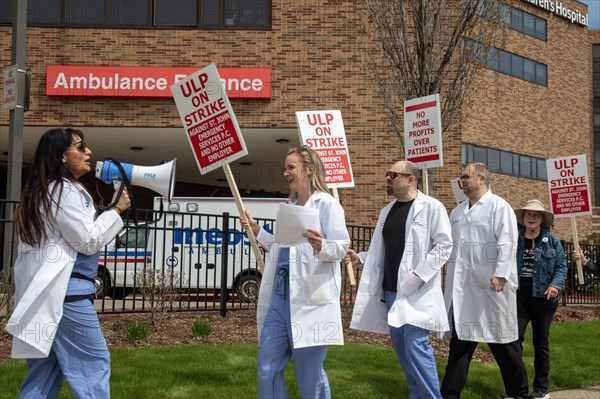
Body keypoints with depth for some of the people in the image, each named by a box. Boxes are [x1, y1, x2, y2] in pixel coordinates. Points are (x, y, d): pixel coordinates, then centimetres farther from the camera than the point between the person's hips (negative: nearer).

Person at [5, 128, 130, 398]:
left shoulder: (42, 191, 19)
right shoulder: (64, 190, -12)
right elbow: (88, 240, -13)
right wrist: (116, 210, -5)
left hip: (47, 289, 10)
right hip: (66, 289, -10)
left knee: (46, 367, 11)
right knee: (94, 361, -4)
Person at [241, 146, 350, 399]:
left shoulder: (327, 204, -5)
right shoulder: (289, 207, 19)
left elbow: (341, 247, -14)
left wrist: (320, 246, -33)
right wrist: (257, 231, 22)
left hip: (310, 297, -8)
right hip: (280, 294, 8)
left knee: (310, 375, 1)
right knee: (267, 368, 9)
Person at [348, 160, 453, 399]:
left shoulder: (431, 207, -6)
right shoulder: (387, 211, 14)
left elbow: (444, 245, -11)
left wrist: (419, 274, -17)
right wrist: (359, 258, 3)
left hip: (416, 291, -7)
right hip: (390, 290, 7)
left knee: (415, 346, -11)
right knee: (401, 347, 10)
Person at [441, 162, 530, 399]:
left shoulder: (499, 207, -5)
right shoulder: (458, 211, 15)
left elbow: (507, 244, -15)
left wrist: (500, 275, -24)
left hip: (492, 287, -5)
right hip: (463, 287, 6)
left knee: (503, 341, 7)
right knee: (460, 339, 7)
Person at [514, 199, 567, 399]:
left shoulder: (552, 242, 3)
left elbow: (561, 267, 0)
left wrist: (555, 285, -17)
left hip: (543, 298, 0)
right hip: (518, 297, 0)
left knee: (541, 342, 9)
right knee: (514, 338, -11)